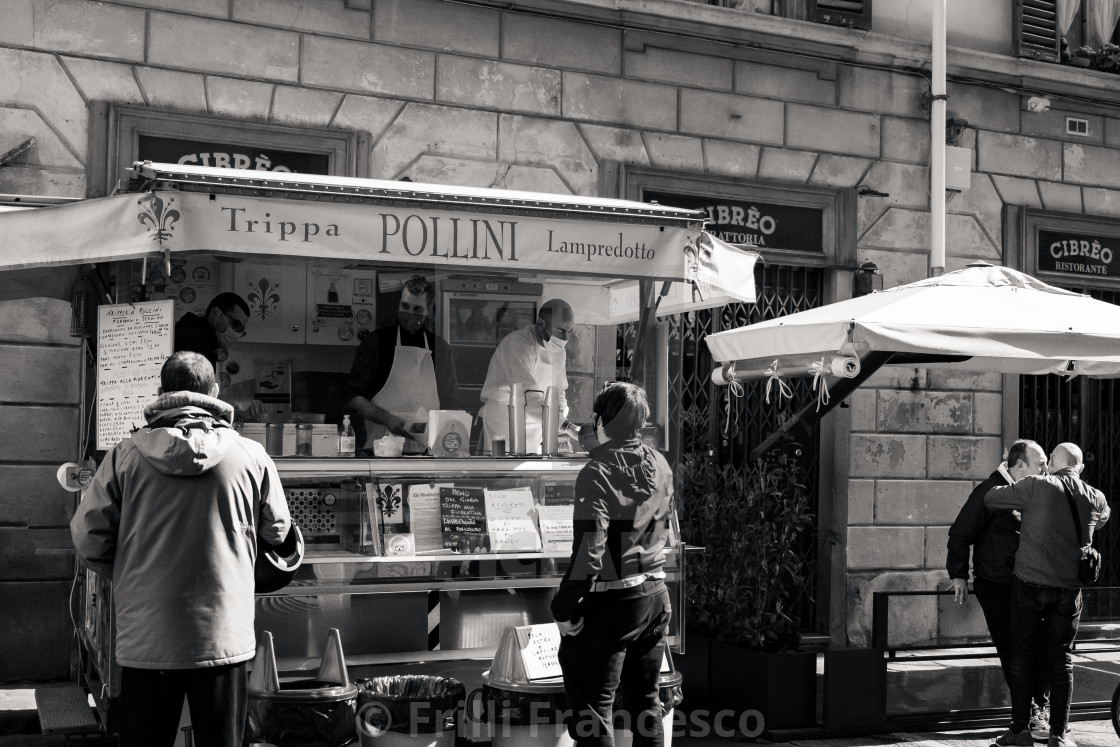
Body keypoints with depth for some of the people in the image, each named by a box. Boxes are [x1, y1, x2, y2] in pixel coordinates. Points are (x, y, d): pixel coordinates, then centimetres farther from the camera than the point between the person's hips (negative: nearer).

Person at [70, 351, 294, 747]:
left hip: (145, 637, 0)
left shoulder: (125, 456, -6)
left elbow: (88, 537, -2)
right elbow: (278, 535, 7)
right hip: (224, 638, 0)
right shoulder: (251, 456, -5)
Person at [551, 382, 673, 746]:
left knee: (592, 710, 0)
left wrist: (563, 608, -15)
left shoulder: (598, 472, -18)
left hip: (610, 604, -7)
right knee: (645, 700, 17)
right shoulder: (660, 465, 4)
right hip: (656, 597, 7)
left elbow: (589, 549, -22)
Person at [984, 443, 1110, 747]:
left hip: (1030, 584, -2)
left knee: (1022, 655, 6)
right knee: (1062, 659, 8)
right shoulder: (1095, 499, 5)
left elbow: (990, 499, -2)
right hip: (1069, 589, 3)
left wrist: (1002, 476, 18)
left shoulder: (1036, 486, -8)